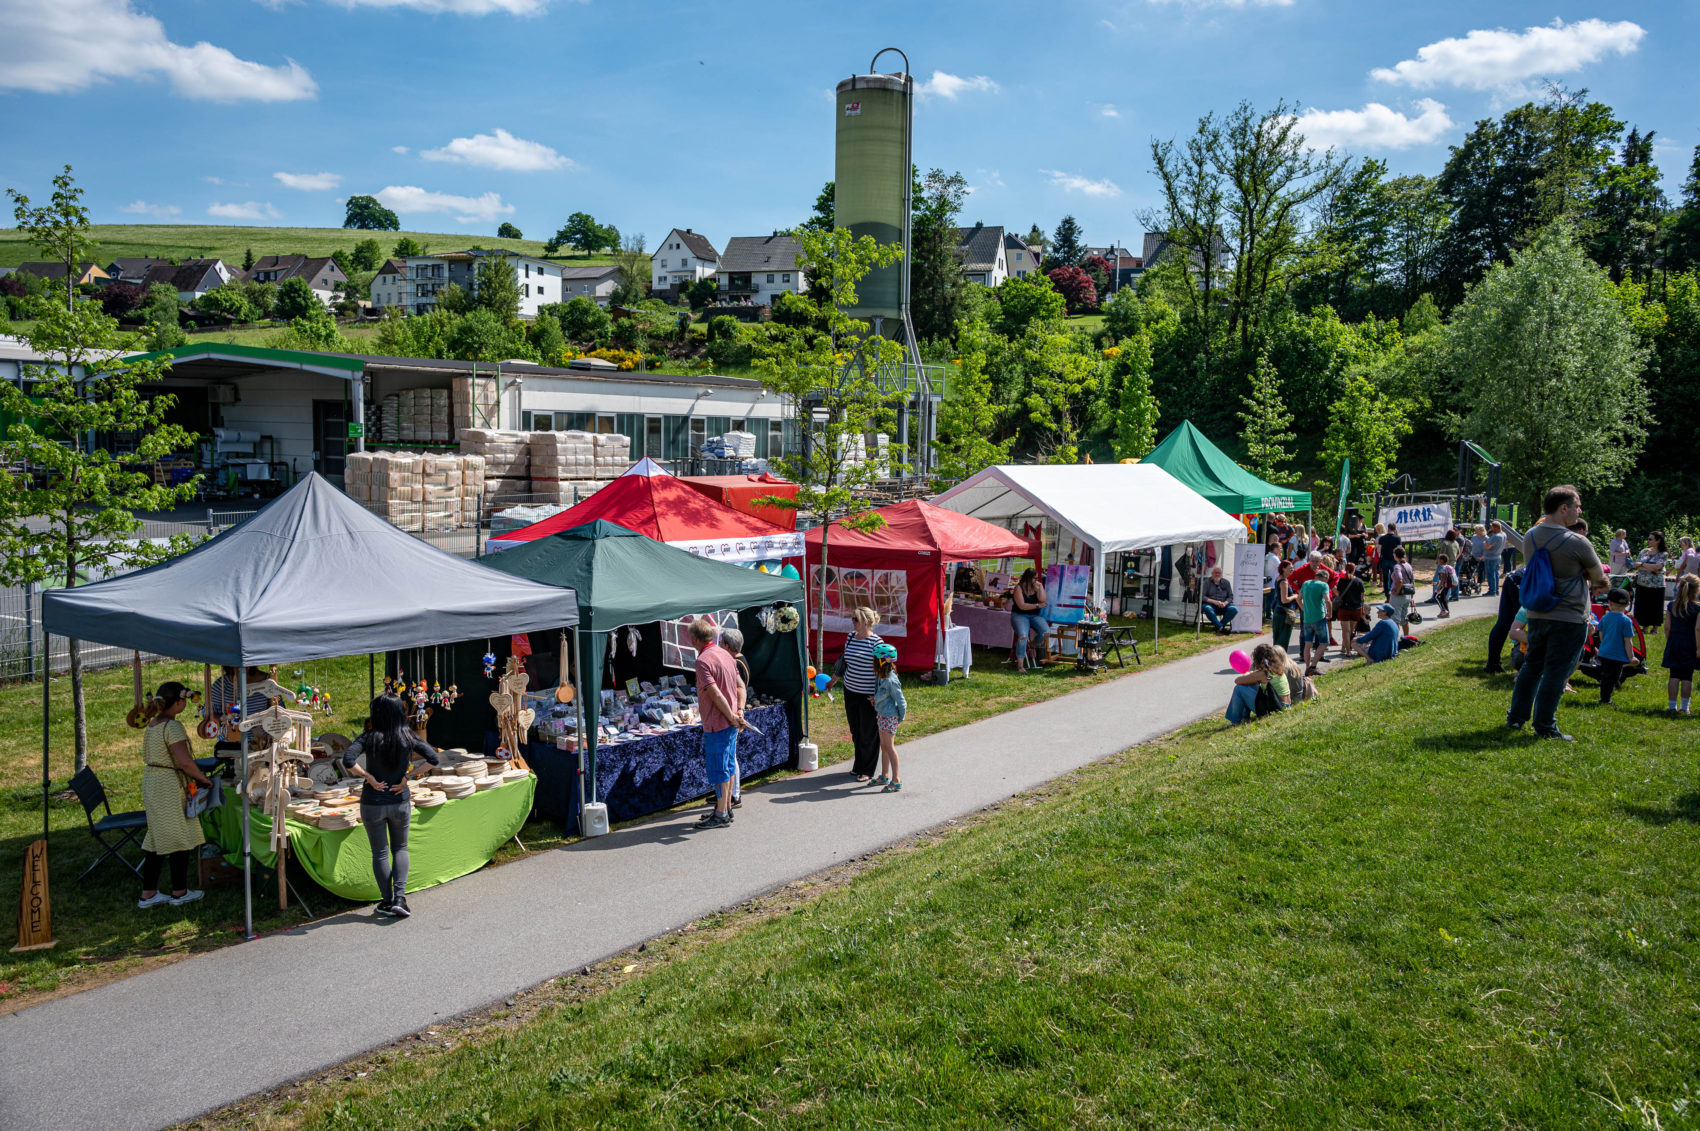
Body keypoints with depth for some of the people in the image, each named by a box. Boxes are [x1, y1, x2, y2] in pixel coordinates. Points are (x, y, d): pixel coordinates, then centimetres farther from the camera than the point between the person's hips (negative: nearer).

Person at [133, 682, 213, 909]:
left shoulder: (151, 724, 11)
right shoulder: (172, 726, -18)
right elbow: (185, 761, -25)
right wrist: (202, 778, -10)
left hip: (151, 782, 9)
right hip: (169, 786, -9)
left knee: (157, 838, 13)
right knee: (179, 838, 2)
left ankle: (148, 893, 17)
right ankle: (179, 892, 11)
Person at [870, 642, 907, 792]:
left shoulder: (891, 680, -23)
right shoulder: (882, 677, 3)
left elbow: (901, 701, -17)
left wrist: (901, 718, -9)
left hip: (890, 717, -9)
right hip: (882, 716, 9)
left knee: (889, 747, -6)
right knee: (883, 746, 17)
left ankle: (896, 780, -1)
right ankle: (884, 776, 29)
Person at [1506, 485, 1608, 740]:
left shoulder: (1530, 536, 3)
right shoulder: (1577, 543, -17)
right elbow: (1599, 578, -2)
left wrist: (1583, 583, 16)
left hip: (1536, 614, 6)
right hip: (1569, 618, -6)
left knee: (1532, 665, 17)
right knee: (1555, 672, 1)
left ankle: (1516, 717, 22)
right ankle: (1544, 727, 8)